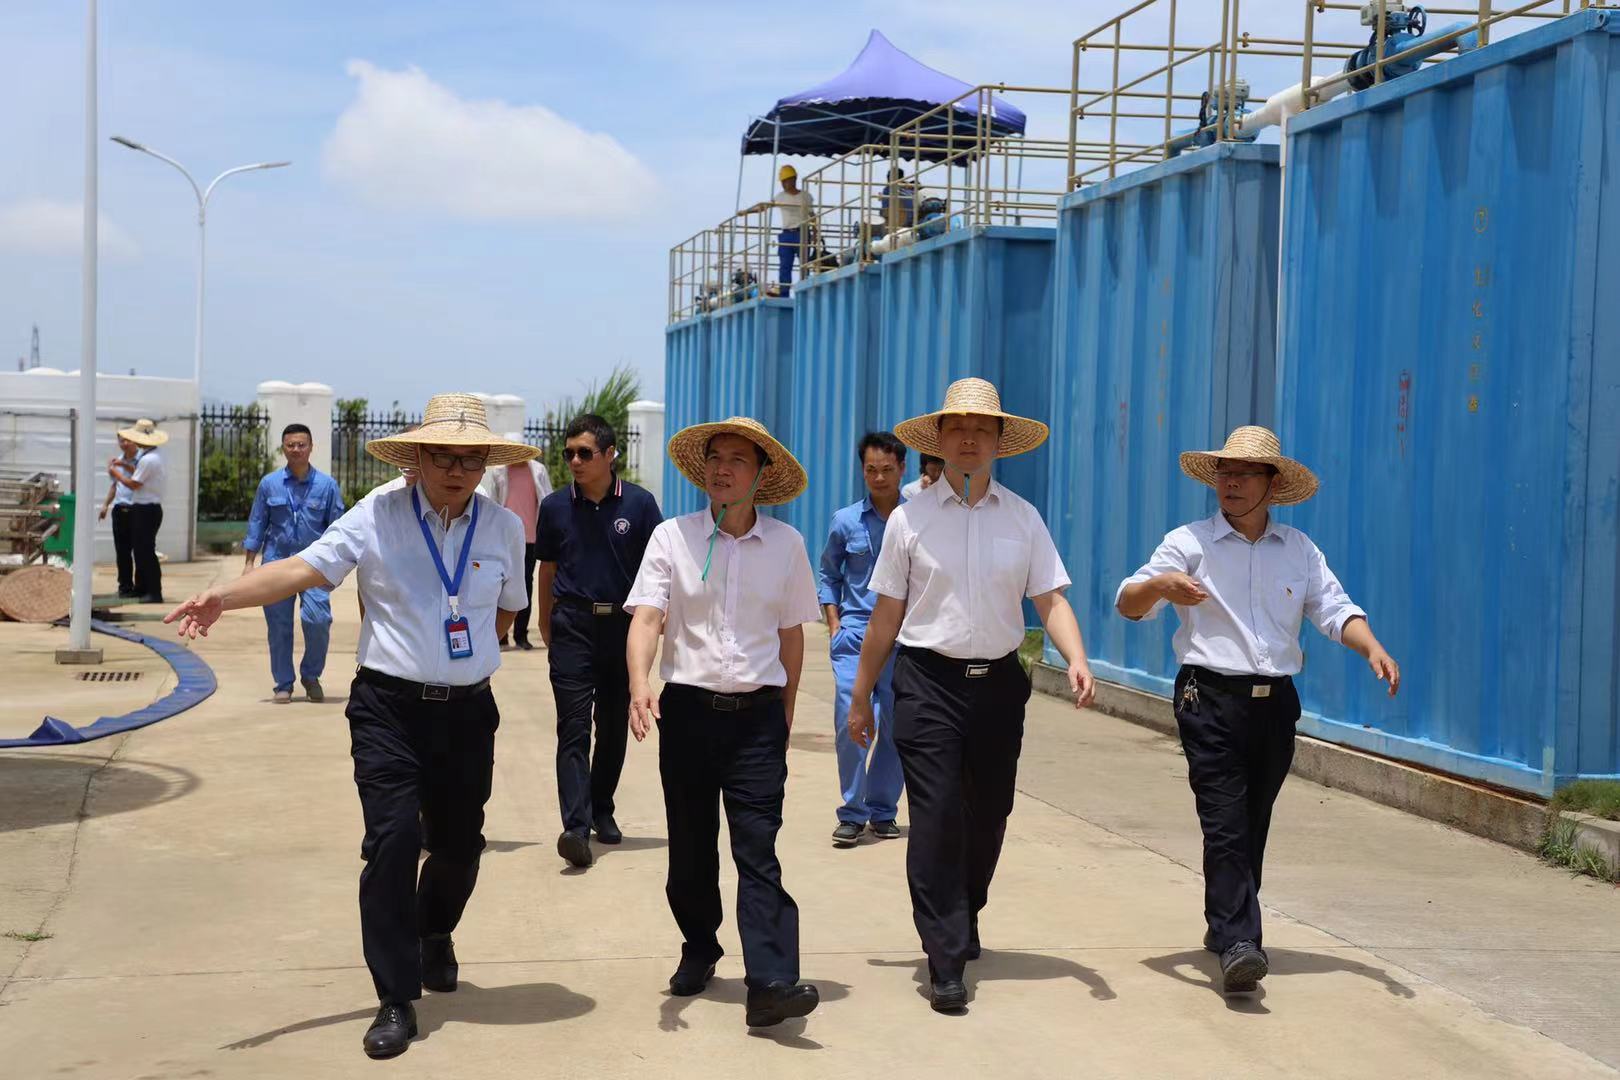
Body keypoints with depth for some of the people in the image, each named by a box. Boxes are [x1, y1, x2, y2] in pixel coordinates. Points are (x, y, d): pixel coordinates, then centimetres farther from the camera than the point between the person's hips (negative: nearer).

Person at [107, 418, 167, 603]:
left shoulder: (148, 459, -20)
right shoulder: (153, 456, 12)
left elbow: (134, 484, -17)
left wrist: (115, 473, -4)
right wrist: (125, 465, 15)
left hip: (145, 511, -10)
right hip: (145, 509, 10)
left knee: (146, 551, -7)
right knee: (140, 549, 17)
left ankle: (155, 592, -6)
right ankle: (141, 587, 25)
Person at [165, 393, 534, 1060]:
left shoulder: (503, 528, 3)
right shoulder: (378, 517, -7)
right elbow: (303, 568, -18)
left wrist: (467, 651, 9)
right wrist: (224, 597, -32)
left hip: (467, 711, 3)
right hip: (389, 708, -3)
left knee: (458, 843, 12)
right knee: (393, 841, -11)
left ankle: (434, 932, 46)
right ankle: (396, 1000, 0)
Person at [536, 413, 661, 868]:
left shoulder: (639, 503, -1)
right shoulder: (555, 506, 4)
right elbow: (548, 570, 13)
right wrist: (546, 626, 16)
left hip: (624, 626, 0)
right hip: (573, 626, 0)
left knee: (614, 725, 12)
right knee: (574, 728, -9)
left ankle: (602, 810, 29)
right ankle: (576, 826, -17)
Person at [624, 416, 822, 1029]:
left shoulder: (786, 545, 5)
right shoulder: (673, 537, 0)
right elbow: (646, 617, -10)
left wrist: (786, 709, 16)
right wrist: (639, 683, -27)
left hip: (757, 713, 0)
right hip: (688, 707, 1)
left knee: (758, 847, -9)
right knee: (691, 845, 10)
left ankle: (771, 983, -15)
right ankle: (699, 950, 31)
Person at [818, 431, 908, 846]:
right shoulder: (846, 521, 6)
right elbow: (829, 574, 17)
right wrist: (834, 624, 7)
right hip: (855, 630, 0)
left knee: (895, 726, 3)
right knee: (850, 719, -12)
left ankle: (882, 811, 16)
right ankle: (851, 815, -3)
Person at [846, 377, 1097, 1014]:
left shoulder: (1022, 518, 6)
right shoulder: (910, 518, 1)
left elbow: (1050, 598, 0)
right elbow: (886, 614, 4)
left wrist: (1076, 658, -18)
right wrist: (861, 698, 6)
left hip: (998, 681, 3)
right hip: (928, 680, -3)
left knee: (988, 816, 12)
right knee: (937, 817, -9)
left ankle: (963, 919, 38)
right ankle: (945, 961, -5)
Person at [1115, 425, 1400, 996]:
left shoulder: (1299, 550, 12)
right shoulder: (1190, 543, 2)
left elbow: (1334, 609, 4)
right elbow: (1127, 603, -6)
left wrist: (1372, 648, -16)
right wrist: (1161, 584, -28)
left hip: (1276, 702, 4)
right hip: (1211, 698, -4)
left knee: (1253, 825, 13)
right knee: (1225, 824, -13)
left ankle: (1226, 925, 29)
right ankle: (1237, 943, -18)